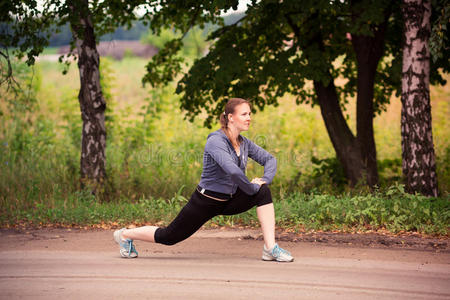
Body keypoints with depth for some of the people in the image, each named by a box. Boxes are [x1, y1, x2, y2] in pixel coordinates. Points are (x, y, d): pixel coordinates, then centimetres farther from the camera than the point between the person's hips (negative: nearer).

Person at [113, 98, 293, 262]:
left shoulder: (244, 143, 0)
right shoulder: (216, 141, -25)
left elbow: (270, 159, 10)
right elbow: (233, 171, -39)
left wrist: (265, 179, -8)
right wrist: (252, 188, -25)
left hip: (229, 201, 7)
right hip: (206, 201, -7)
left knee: (264, 192, -14)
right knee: (169, 237, 5)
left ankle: (270, 249, -13)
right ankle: (125, 235, 30)